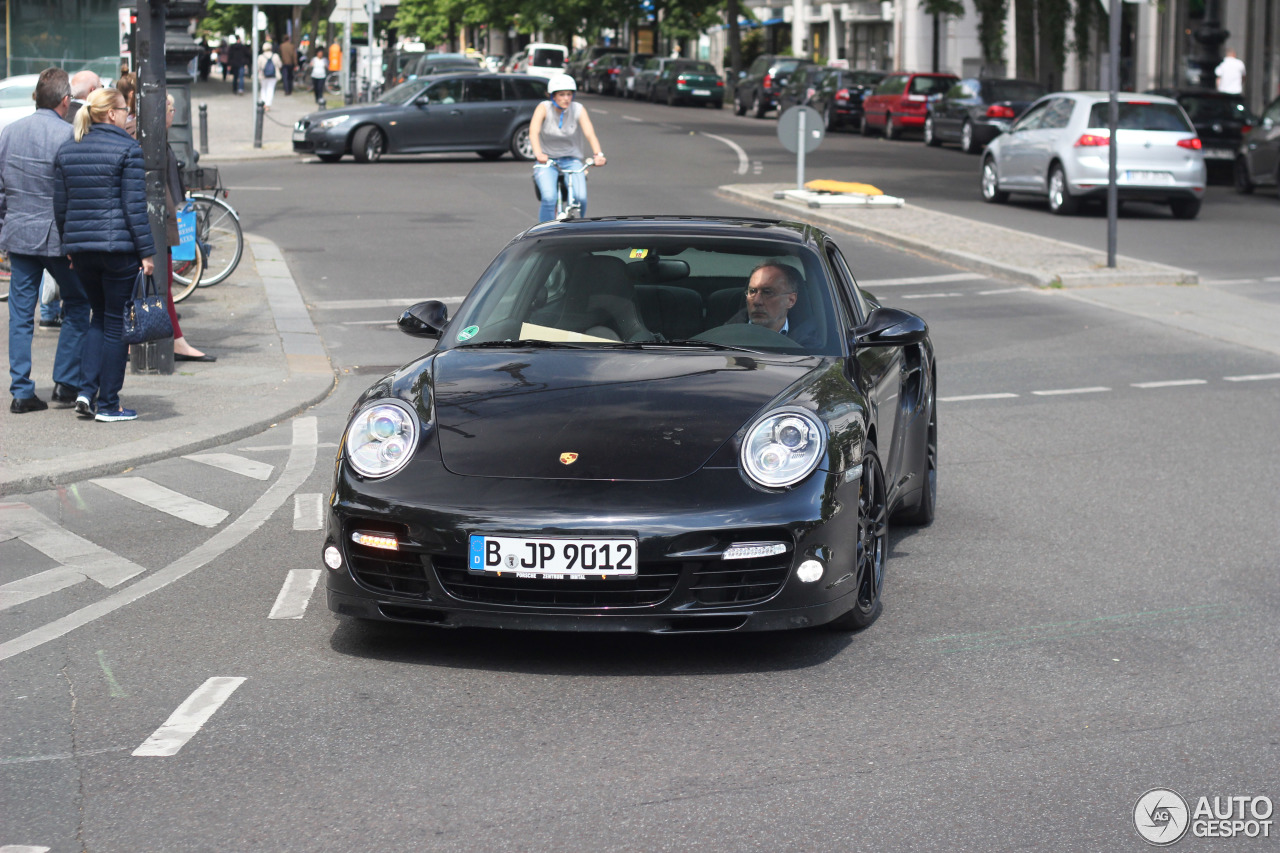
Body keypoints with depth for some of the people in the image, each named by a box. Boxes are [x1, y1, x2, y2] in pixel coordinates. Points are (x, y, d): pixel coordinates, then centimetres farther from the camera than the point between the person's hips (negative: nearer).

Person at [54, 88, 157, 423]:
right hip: (119, 246, -6)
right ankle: (108, 404, 5)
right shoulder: (128, 149, -9)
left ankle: (87, 391, 6)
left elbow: (60, 206, 12)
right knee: (117, 322, 2)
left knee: (99, 316, 20)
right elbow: (135, 206, -13)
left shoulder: (67, 150, 10)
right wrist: (147, 252, -10)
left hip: (80, 246, 6)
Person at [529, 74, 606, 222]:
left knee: (581, 198, -21)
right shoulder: (544, 108, -11)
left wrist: (598, 154, -39)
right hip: (547, 161, -1)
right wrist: (538, 153, -46)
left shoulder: (578, 109, -7)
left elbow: (590, 133, -20)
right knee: (549, 198, -27)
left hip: (571, 160, 1)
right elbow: (533, 132, -27)